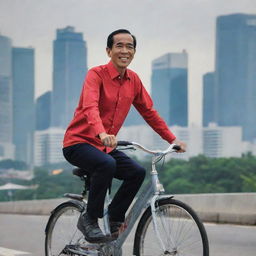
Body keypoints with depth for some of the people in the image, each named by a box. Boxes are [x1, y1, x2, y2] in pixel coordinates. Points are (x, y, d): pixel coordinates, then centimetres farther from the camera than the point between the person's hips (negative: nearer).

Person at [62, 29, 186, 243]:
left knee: (137, 172, -15)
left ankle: (114, 219, 3)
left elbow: (149, 112, 13)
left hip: (106, 146, 6)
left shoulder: (134, 80, 5)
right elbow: (90, 107, -32)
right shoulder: (96, 74, -15)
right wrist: (102, 133, -50)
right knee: (107, 164, -34)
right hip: (79, 142, -6)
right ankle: (89, 219, -17)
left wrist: (172, 139, 6)